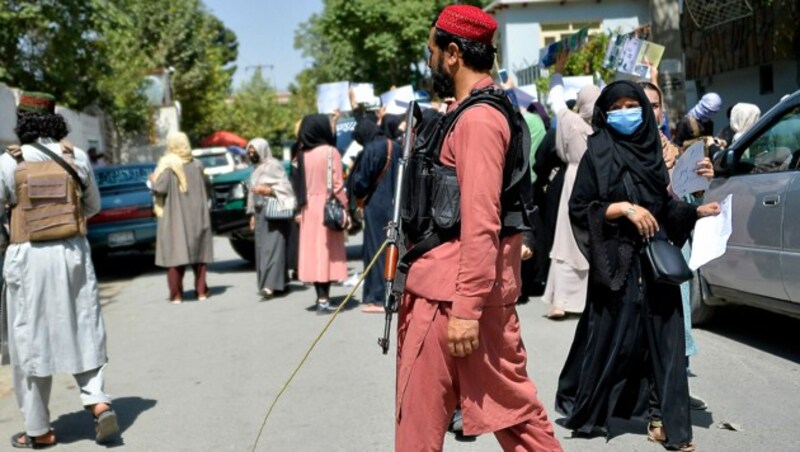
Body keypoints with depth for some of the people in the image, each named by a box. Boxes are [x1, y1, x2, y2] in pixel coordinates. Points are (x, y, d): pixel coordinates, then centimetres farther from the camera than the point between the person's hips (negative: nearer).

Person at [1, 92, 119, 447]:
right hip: (73, 252, 3)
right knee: (82, 332, 15)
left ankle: (39, 430, 14)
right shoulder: (76, 156, 3)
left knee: (30, 341, 7)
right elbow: (93, 205, 13)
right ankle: (98, 402, -2)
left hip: (29, 256, -3)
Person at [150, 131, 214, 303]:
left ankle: (176, 295, -2)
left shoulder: (168, 165, -10)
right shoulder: (197, 165, 4)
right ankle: (201, 291, 13)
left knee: (175, 253, 0)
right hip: (197, 216, 4)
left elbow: (160, 188, -16)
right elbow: (205, 190, 12)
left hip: (175, 217, -4)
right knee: (199, 252, 12)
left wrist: (153, 179, 2)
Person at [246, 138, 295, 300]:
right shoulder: (257, 169, 20)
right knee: (262, 248, 4)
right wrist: (253, 214, 16)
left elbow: (284, 187, -11)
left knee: (272, 247, -14)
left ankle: (270, 285, -22)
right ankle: (279, 283, 8)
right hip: (260, 212, 8)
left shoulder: (274, 165, -4)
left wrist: (268, 190, -22)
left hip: (273, 212, -8)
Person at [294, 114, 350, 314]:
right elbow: (337, 184, -10)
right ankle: (323, 300, -4)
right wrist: (345, 208, -4)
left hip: (309, 209, 5)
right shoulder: (330, 152, -8)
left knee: (312, 250, 8)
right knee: (327, 251, -2)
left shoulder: (302, 155, 4)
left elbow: (299, 185, 4)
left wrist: (300, 210, 8)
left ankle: (321, 297, 14)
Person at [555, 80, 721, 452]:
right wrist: (624, 208, -16)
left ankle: (664, 419, 8)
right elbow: (579, 208, -8)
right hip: (617, 261, -5)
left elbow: (664, 205, 17)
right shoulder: (598, 153, -3)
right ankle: (582, 408, 21)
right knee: (612, 336, 2)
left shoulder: (651, 150, 12)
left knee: (663, 337, 2)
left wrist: (696, 212, 2)